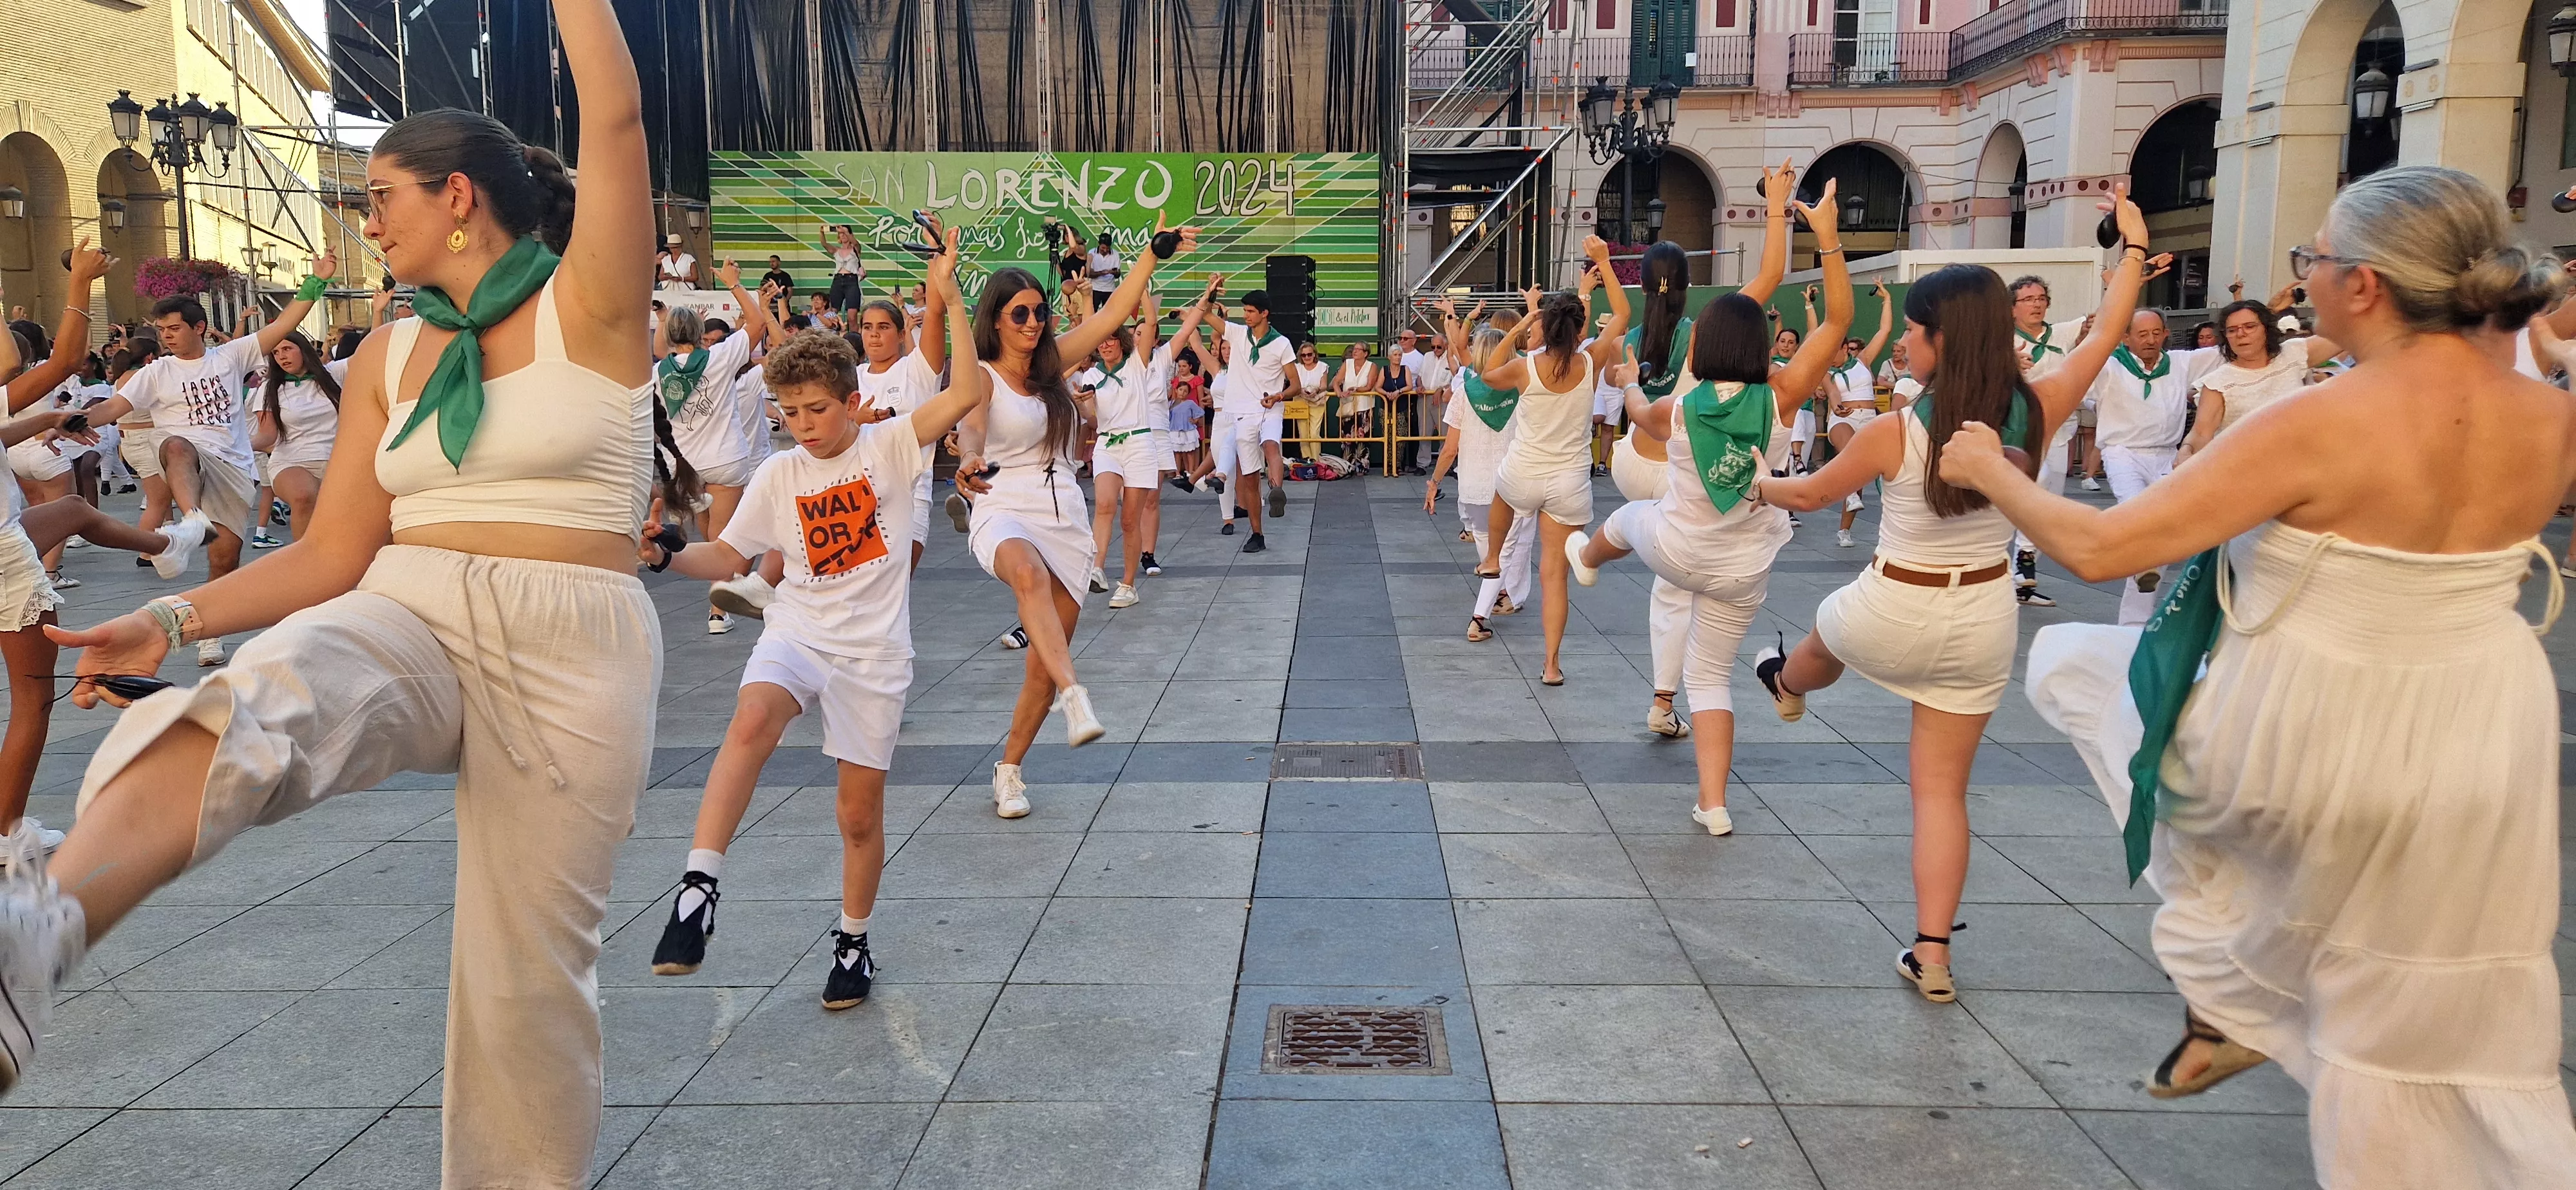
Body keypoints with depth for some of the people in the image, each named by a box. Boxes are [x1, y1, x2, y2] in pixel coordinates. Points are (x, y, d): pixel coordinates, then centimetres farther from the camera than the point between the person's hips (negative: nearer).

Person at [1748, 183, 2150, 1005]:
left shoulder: (1894, 435, -20)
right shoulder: (2035, 414, -11)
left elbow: (1811, 493, -3)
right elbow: (2106, 335, 6)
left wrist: (1757, 486, 18)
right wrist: (2134, 245, 18)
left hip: (1892, 614, -2)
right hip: (1983, 622, 3)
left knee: (1829, 635, 35)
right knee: (1943, 787, 11)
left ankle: (1786, 685, 71)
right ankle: (1932, 955, 11)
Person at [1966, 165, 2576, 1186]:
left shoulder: (2320, 424, -23)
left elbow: (2098, 549, -22)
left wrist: (1989, 472, -7)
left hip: (2307, 747, -5)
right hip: (2486, 751, 5)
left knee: (2067, 660, 19)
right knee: (2439, 1024, 21)